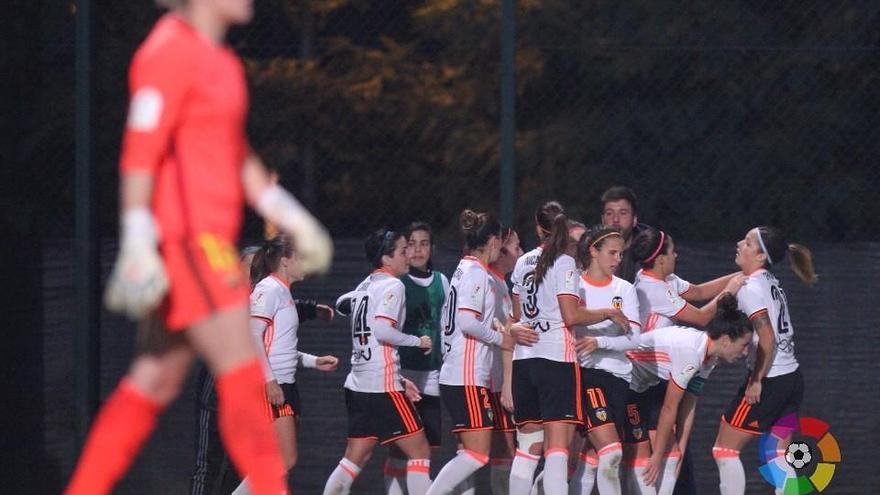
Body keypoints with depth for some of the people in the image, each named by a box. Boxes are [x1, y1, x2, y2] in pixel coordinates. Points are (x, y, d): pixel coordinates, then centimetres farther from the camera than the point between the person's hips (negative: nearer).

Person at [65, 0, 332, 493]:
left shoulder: (220, 62, 19)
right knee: (243, 372, -12)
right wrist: (137, 246, -23)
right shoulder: (170, 51, -11)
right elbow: (140, 152, -17)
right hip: (182, 240, -10)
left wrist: (294, 219, 23)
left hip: (207, 240, 10)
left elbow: (238, 157, 26)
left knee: (155, 383, 9)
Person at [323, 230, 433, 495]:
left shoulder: (366, 285, 14)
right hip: (383, 384, -8)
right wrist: (418, 342, -9)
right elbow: (383, 331, -20)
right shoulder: (393, 286, -9)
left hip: (358, 383, 8)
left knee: (356, 458, 9)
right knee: (419, 451, -2)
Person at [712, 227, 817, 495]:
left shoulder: (750, 289, -13)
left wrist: (757, 380, -16)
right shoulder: (771, 282, 12)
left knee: (724, 449, 1)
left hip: (769, 382, -8)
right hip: (792, 376, 8)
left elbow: (767, 338, -21)